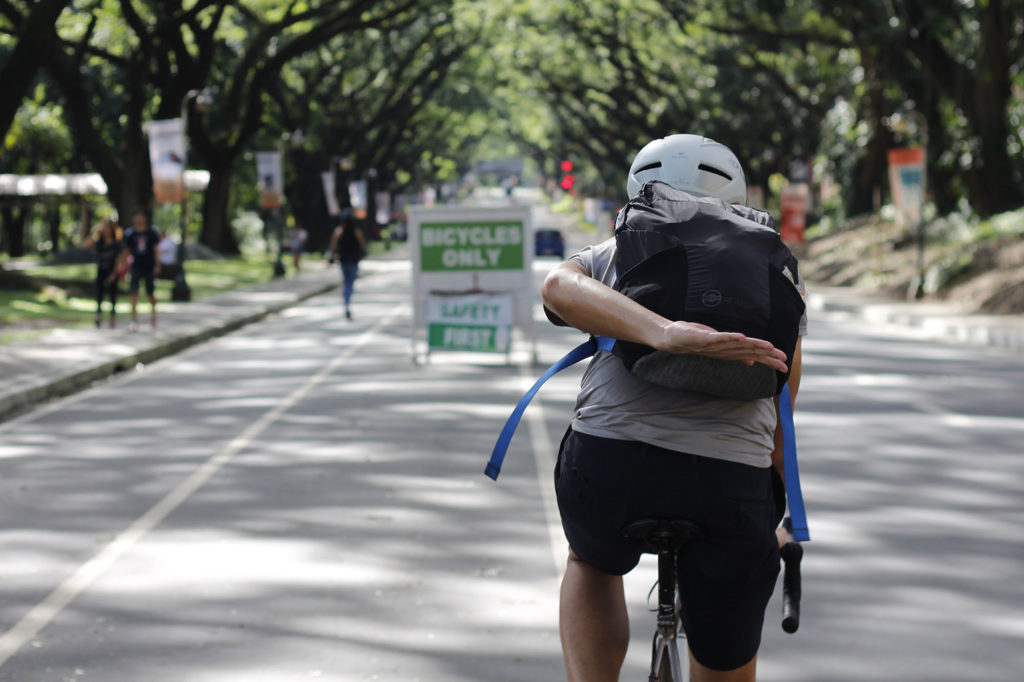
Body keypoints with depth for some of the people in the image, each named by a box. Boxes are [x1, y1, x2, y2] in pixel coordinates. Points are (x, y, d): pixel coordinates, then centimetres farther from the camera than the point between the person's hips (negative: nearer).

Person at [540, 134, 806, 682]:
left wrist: (663, 335, -19)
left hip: (607, 460, 1)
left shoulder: (609, 256, 22)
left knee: (592, 565, 35)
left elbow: (558, 285, -5)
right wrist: (778, 522, 41)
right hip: (731, 480, 0)